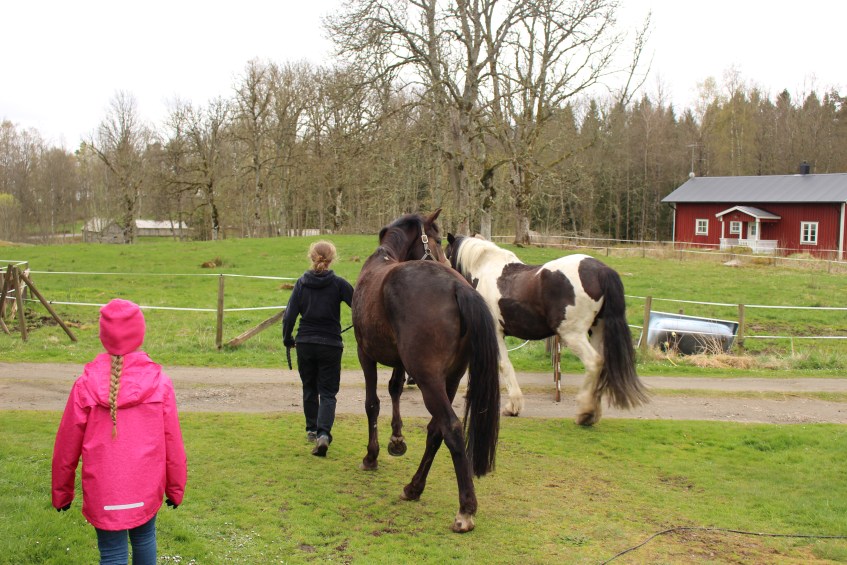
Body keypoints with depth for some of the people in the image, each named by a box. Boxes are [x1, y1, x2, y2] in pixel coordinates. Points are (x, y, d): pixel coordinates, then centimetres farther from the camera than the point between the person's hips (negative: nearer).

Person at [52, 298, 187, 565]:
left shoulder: (86, 385, -13)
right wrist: (175, 488, 9)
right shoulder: (159, 383, -12)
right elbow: (173, 443, -6)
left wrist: (61, 492, 11)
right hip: (147, 487, 1)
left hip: (103, 493, -1)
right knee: (144, 539, 23)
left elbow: (67, 446, -4)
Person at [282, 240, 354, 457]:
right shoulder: (338, 283, -7)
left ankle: (311, 430, 31)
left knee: (309, 388, 21)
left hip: (305, 344, 2)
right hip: (331, 345, -2)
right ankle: (323, 433, -17)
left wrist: (287, 339, 11)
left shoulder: (301, 283, -1)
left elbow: (289, 314, -3)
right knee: (328, 392, 3)